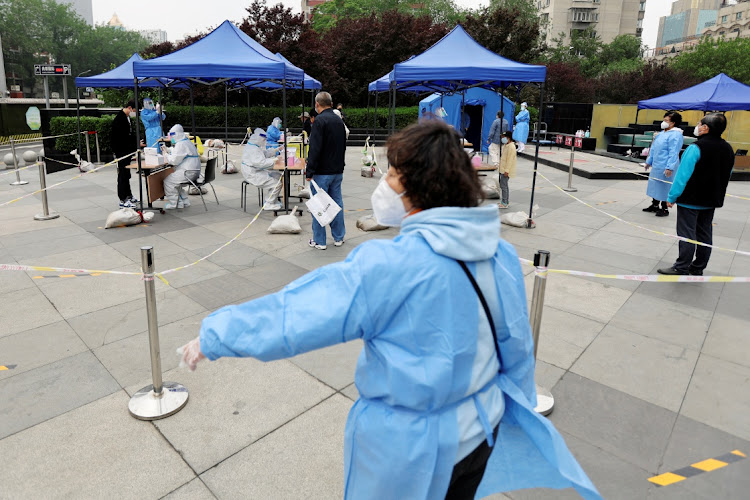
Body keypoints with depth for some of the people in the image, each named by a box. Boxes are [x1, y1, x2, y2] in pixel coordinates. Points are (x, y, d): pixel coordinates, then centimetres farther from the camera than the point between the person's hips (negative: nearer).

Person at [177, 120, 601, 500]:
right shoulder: (502, 255, -10)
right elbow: (517, 348, 0)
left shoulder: (387, 267, -30)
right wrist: (512, 410, 17)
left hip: (412, 446, -5)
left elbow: (293, 313, -25)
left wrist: (214, 336, -9)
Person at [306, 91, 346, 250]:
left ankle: (319, 241, 7)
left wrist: (309, 171, -16)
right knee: (337, 203, 13)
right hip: (338, 171, 7)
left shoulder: (320, 120, -13)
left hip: (322, 172, -7)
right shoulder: (339, 120, 12)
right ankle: (338, 238, 21)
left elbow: (315, 149, -19)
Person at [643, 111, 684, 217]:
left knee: (664, 187, -1)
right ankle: (654, 205, 31)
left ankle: (664, 209, 11)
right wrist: (649, 161, 24)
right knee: (655, 185, 17)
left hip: (665, 168, -9)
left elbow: (673, 153, -21)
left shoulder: (675, 135, -15)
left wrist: (669, 167, -26)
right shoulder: (661, 134, 13)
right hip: (656, 166, 9)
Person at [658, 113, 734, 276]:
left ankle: (681, 268, 3)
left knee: (687, 234, -2)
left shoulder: (696, 148, -18)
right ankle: (698, 268, 22)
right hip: (711, 201, 8)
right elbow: (727, 176, 16)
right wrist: (716, 197, 24)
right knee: (705, 234, 13)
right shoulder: (728, 149, 8)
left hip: (690, 200, -8)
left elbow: (682, 175, -20)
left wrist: (672, 197, -14)